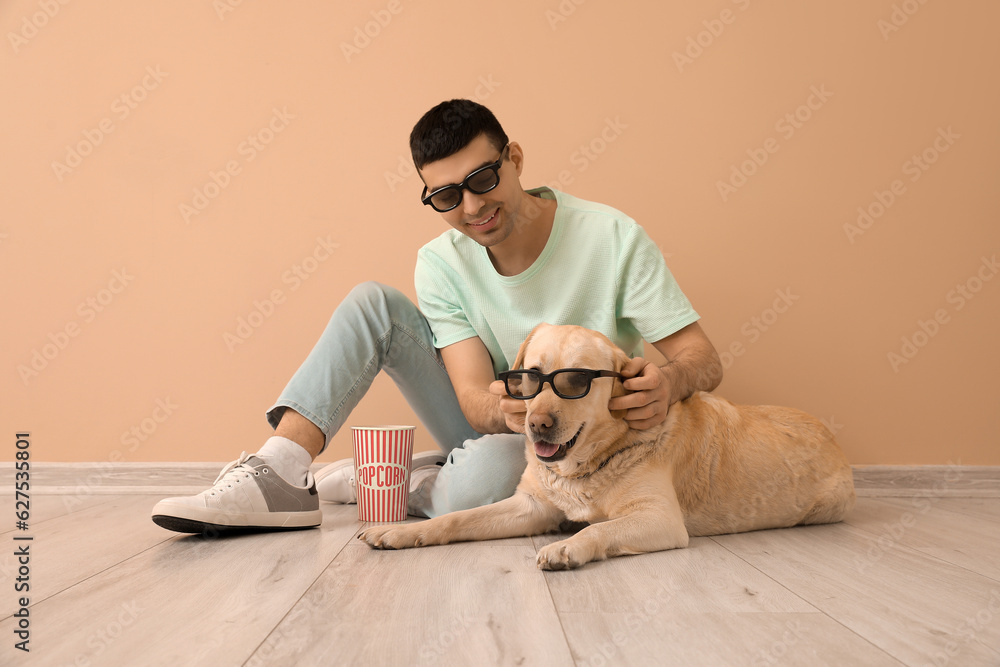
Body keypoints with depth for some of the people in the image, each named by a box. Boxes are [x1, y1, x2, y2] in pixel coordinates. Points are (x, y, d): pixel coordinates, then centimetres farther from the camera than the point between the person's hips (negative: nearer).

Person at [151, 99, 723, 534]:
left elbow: (704, 360, -18)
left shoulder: (612, 238, -18)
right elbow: (473, 393, -18)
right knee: (373, 303, -12)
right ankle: (279, 475, -24)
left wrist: (668, 382, -42)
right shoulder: (441, 264, -8)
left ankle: (368, 482, -10)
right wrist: (502, 410, -42)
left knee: (491, 466, -40)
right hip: (492, 426, 4)